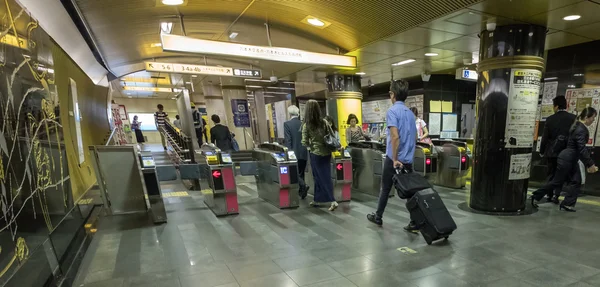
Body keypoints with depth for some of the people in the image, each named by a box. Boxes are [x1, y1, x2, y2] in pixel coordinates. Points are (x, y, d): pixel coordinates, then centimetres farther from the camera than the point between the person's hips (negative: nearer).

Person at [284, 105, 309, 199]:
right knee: (301, 173, 15)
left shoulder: (287, 124, -8)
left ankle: (304, 186, -17)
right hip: (304, 153, 5)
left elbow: (288, 140, -13)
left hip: (294, 153, -5)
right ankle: (301, 192, 20)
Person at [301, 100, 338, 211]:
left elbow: (304, 143, -11)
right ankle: (317, 200, 24)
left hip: (316, 154, -4)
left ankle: (333, 201, 2)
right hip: (326, 153, 4)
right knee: (319, 177, 15)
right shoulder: (324, 122, 0)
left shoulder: (306, 125, -10)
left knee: (323, 178, 5)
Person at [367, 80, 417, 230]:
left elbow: (395, 136, -24)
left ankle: (378, 217, 26)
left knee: (385, 189, 10)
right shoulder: (410, 113, 12)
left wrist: (395, 159, -21)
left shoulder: (392, 111, -14)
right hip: (408, 160, 6)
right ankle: (414, 222, 8)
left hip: (394, 159, -6)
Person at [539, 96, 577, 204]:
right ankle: (556, 195, 2)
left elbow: (545, 137, -3)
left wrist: (542, 151, 8)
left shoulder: (550, 119, -7)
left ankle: (550, 195, 17)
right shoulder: (574, 118, -6)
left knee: (551, 174, 13)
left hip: (552, 151, 0)